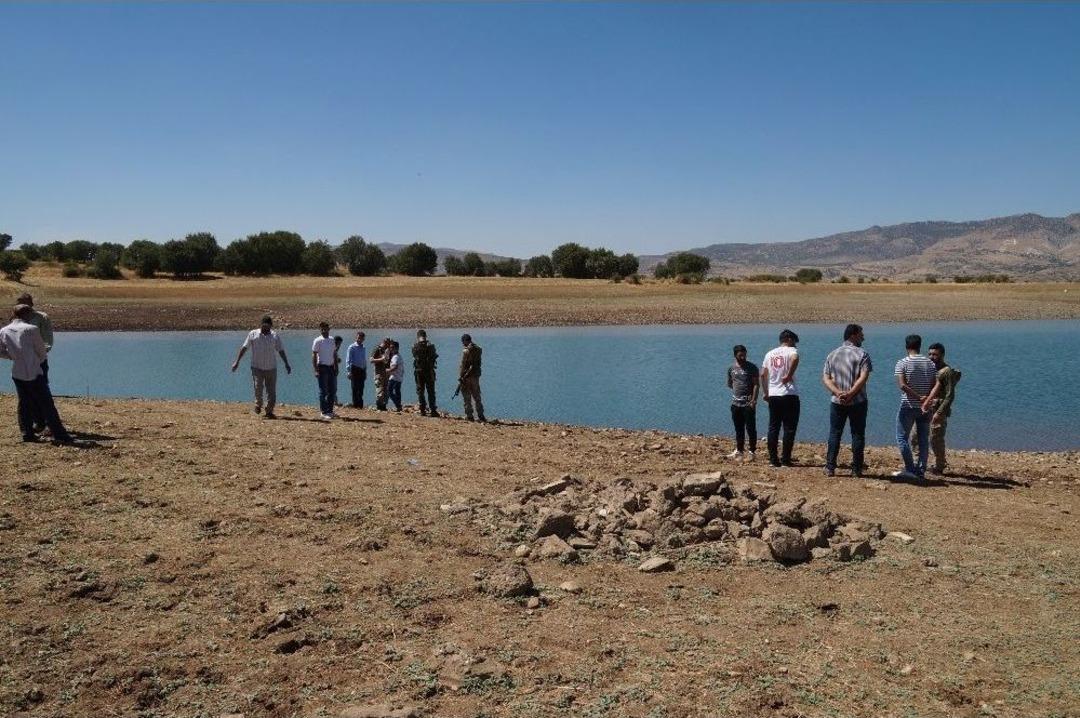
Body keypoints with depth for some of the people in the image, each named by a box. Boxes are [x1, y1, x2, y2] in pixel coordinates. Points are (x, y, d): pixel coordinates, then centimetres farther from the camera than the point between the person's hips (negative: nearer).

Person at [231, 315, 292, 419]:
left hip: (271, 368, 2)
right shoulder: (253, 334, 2)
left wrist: (286, 364, 4)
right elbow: (244, 348, 4)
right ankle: (258, 404, 16)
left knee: (271, 391, 1)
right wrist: (237, 361, 0)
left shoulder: (275, 336, 6)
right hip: (257, 367, -2)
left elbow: (281, 350, 8)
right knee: (258, 387, -12)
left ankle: (269, 412, 11)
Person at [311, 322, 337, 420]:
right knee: (323, 391, -4)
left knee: (331, 391, 10)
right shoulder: (318, 341, -8)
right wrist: (316, 370, -16)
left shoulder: (332, 340, 9)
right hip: (322, 367, -6)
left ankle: (330, 411, 19)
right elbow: (314, 356, -10)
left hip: (331, 367, 6)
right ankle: (323, 412, 1)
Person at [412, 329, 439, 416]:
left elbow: (415, 357, 8)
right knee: (431, 391, 5)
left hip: (418, 371, 1)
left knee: (420, 391, 9)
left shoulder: (414, 347, -3)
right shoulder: (430, 346, -8)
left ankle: (422, 411, 5)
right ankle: (433, 411, 3)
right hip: (429, 371, -1)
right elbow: (434, 357, -5)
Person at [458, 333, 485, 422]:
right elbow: (478, 364, 9)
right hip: (476, 376, 6)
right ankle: (480, 416, 10)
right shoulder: (478, 350, 5)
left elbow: (463, 366, -15)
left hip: (466, 377, -6)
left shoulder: (466, 351, -15)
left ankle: (469, 416, 3)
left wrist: (460, 377, -10)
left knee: (467, 398, 2)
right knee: (477, 397, 12)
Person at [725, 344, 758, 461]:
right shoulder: (731, 368, 10)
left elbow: (756, 384, -9)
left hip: (748, 403, -5)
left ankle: (752, 452, 4)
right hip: (736, 403, 5)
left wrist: (753, 400, -17)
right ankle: (739, 451, 22)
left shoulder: (752, 368, -4)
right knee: (738, 429, 12)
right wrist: (736, 390, 5)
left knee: (750, 428, -2)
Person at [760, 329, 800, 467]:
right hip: (789, 395, -5)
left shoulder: (769, 354, 13)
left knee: (773, 428, 9)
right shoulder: (791, 350, -3)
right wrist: (789, 376, -18)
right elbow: (795, 359, -28)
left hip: (773, 395, 5)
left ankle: (773, 459, 9)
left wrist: (765, 393, 19)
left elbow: (763, 375, 12)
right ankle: (785, 459, 1)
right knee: (789, 428, 2)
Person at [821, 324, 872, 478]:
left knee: (834, 434, 8)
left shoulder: (832, 354, 9)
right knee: (857, 435, 5)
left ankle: (830, 468, 5)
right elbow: (863, 377, -15)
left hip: (837, 401, 3)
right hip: (858, 401, -3)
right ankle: (856, 470, 6)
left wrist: (838, 392, -9)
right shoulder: (862, 354, -4)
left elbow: (826, 378, 1)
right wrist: (850, 393, -16)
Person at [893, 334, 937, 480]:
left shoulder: (902, 363, -7)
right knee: (923, 439, 10)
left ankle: (910, 469, -1)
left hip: (908, 406, -4)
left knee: (902, 437, 4)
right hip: (925, 408, 4)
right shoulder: (930, 364, 5)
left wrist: (919, 398, -16)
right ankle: (921, 471, 11)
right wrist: (926, 400, -6)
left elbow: (902, 385, -18)